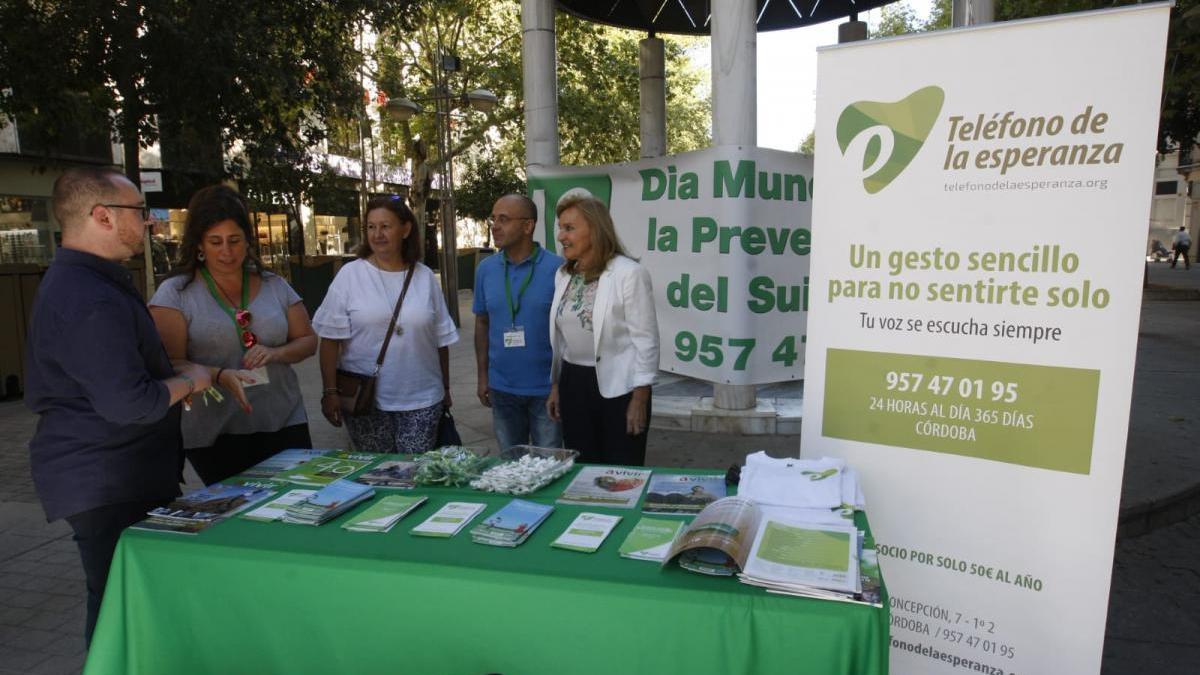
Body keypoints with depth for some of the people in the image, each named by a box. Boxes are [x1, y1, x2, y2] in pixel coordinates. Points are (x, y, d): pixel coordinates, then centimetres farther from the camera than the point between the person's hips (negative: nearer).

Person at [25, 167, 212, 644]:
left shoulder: (78, 280, 12)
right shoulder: (89, 300, -23)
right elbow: (128, 403, -29)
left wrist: (172, 372, 8)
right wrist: (188, 382, -12)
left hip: (109, 475, 10)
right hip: (108, 485, -10)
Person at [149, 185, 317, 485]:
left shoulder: (274, 286, 7)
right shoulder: (175, 293, -2)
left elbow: (307, 341, 10)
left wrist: (276, 353, -10)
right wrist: (220, 376, -24)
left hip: (285, 424, 3)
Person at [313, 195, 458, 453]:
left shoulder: (425, 277, 4)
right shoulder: (350, 274, -2)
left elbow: (441, 339, 9)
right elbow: (331, 338, -2)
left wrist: (445, 389, 12)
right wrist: (330, 391, -6)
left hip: (421, 400, 1)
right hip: (365, 400, -1)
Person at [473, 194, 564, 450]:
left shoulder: (557, 268, -11)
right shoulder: (485, 269, 1)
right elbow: (482, 323, 9)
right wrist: (482, 375, 6)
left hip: (547, 388, -3)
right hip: (502, 387, 4)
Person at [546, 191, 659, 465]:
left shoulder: (629, 273, -13)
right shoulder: (563, 275, 6)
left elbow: (646, 340, -13)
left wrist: (639, 399, -14)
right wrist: (555, 385, 14)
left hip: (618, 387, -6)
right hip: (574, 386, 6)